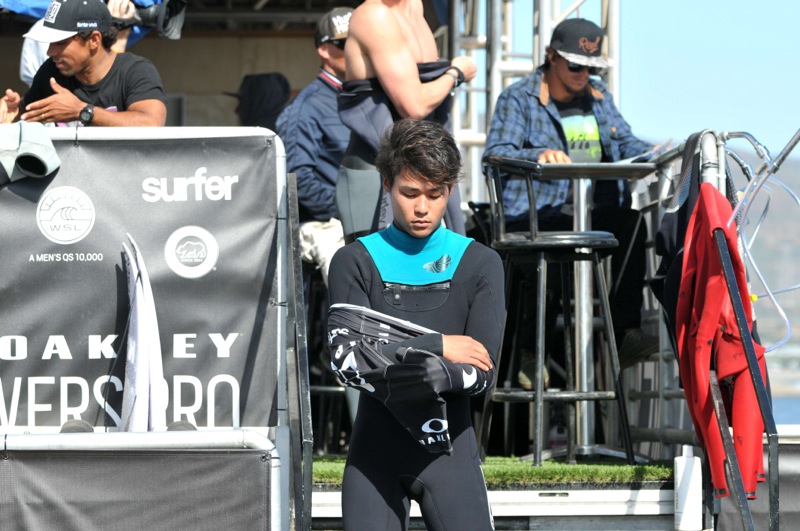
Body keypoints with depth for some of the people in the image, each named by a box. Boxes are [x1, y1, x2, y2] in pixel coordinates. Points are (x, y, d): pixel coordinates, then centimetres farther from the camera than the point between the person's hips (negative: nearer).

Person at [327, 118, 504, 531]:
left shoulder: (479, 264, 6)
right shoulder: (355, 262, 4)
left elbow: (481, 372, -4)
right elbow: (347, 360, -9)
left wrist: (427, 377, -21)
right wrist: (438, 347, -10)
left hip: (449, 448, 0)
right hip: (375, 450, 0)